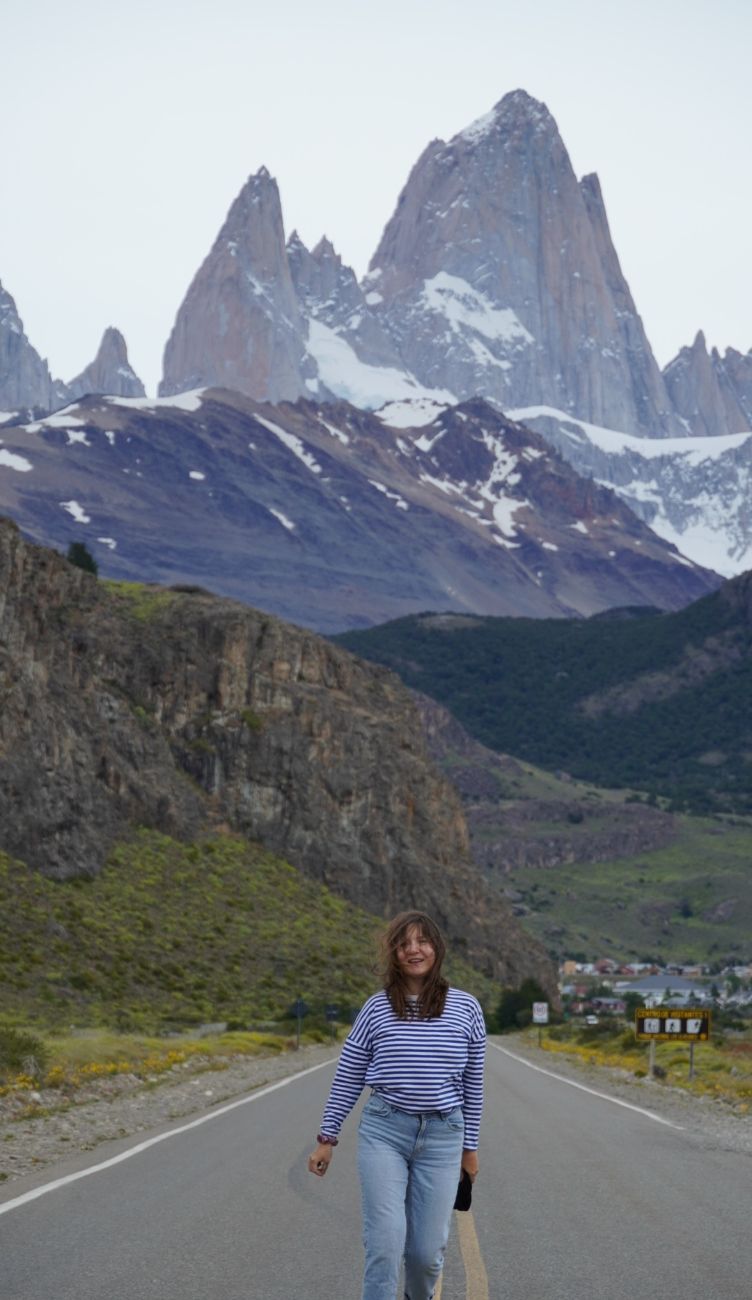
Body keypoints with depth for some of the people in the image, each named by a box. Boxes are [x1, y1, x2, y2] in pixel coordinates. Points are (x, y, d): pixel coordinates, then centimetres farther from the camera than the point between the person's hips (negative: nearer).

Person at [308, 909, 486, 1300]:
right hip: (383, 1131, -1)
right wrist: (326, 1138, 5)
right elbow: (347, 1078, 6)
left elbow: (472, 1083, 8)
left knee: (427, 1249, 5)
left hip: (442, 1136, 1)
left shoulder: (465, 1008, 1)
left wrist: (470, 1146, 11)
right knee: (385, 1242, -10)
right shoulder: (376, 1008, 0)